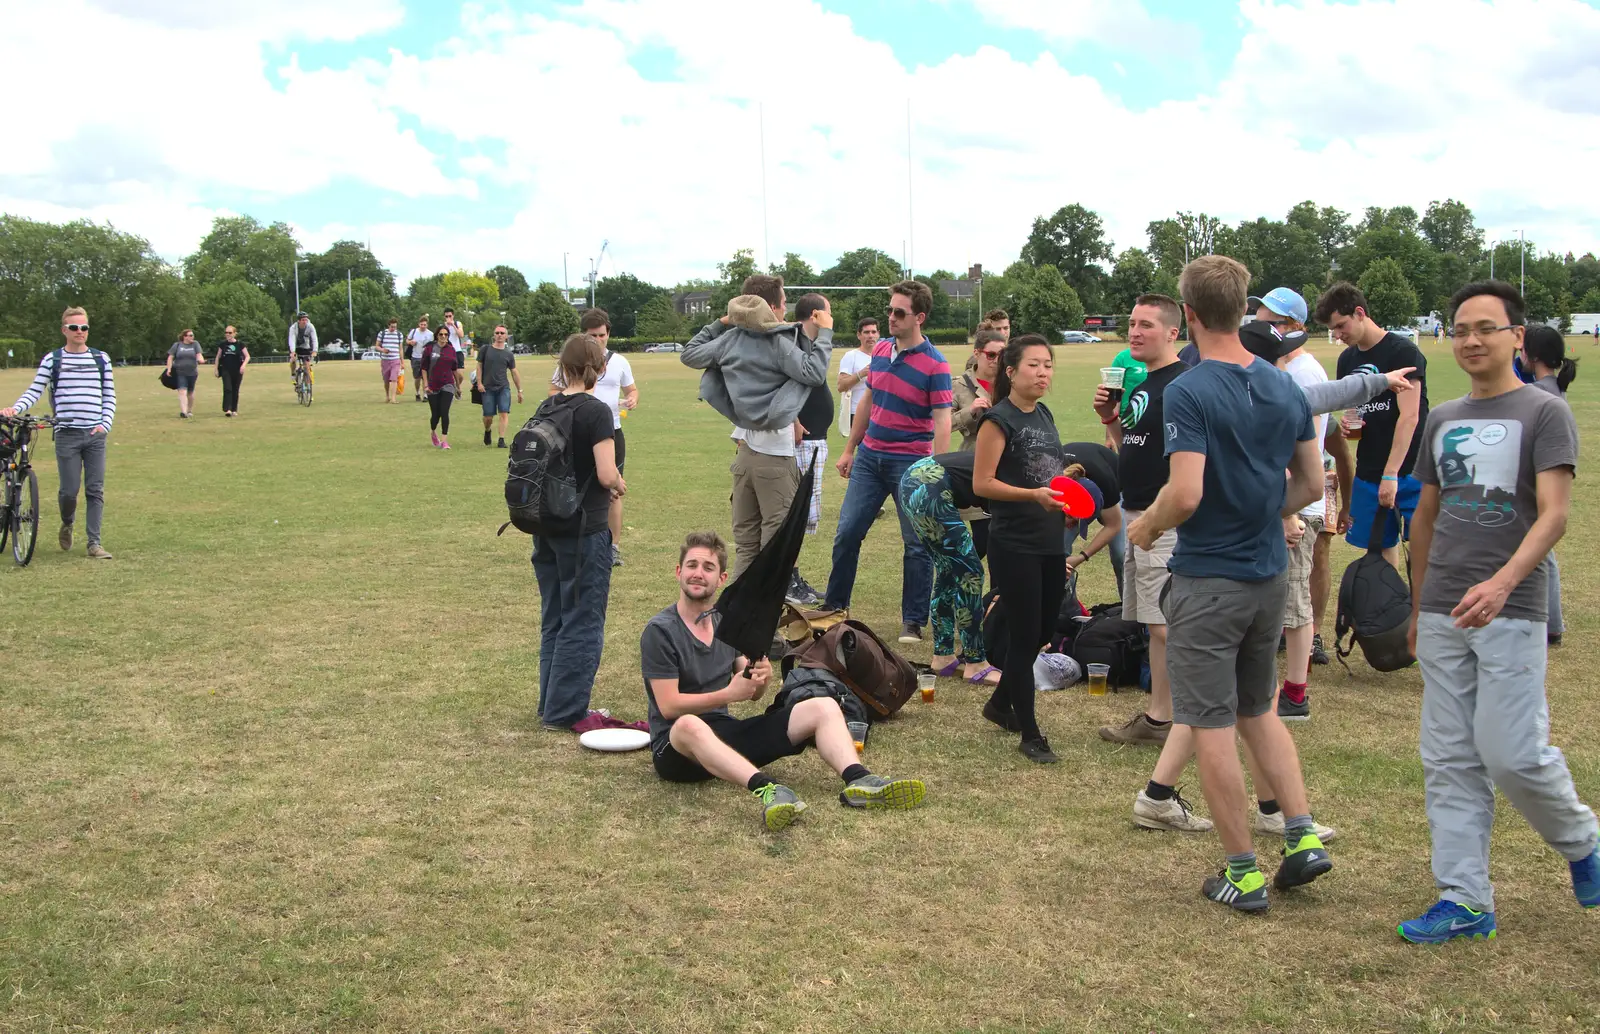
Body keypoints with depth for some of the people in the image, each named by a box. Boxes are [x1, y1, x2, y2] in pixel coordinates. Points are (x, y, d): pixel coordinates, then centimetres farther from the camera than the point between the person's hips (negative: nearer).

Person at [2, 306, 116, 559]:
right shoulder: (52, 359, 3)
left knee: (95, 491, -1)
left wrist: (105, 424, -5)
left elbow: (109, 396, 10)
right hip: (67, 434, -1)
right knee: (69, 490, -1)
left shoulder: (101, 358, 9)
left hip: (96, 435, 2)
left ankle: (94, 544, 4)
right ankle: (67, 525, 30)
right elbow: (35, 391, 1)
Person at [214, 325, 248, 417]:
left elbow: (247, 356, -1)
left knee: (235, 391, 7)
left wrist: (243, 365, -17)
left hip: (237, 371, 0)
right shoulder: (223, 344, 4)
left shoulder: (240, 344, -2)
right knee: (227, 389, -13)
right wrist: (216, 369, 8)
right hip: (226, 370, 0)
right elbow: (218, 357, 12)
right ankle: (227, 409, -17)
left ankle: (234, 410, 17)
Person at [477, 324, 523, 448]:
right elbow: (479, 366, 6)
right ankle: (487, 432, 34)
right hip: (488, 388, -1)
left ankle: (501, 440, -11)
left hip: (503, 388, 1)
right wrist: (479, 383, -4)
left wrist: (519, 390, 11)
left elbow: (514, 372, 11)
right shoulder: (485, 349, 3)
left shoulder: (508, 354, 6)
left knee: (504, 413, -13)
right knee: (488, 416, 2)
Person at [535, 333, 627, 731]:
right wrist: (619, 484, 1)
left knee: (553, 619, 16)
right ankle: (564, 712, 6)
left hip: (545, 527, 7)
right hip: (583, 530, -7)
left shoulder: (546, 409, 6)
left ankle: (551, 704, 24)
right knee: (583, 623, 3)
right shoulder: (596, 412, -15)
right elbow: (606, 474, -21)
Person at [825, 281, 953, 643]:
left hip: (911, 463, -6)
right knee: (847, 533, 8)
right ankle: (834, 606, 22)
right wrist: (849, 450, 17)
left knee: (917, 545, 1)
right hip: (870, 457, 6)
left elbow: (942, 422, -16)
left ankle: (913, 622, 11)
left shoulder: (935, 365, -13)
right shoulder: (880, 351, 6)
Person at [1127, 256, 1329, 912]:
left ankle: (1243, 873, 11)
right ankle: (1303, 838, 17)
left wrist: (1144, 527, -6)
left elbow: (1186, 494, -25)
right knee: (1258, 710, 23)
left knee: (1211, 726, 4)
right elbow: (1311, 485, 9)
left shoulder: (1189, 392, -17)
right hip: (1269, 575, 7)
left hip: (1207, 581, -7)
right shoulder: (1285, 388, 4)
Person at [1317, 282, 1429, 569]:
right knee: (1381, 552, 7)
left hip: (1410, 472, -6)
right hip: (1368, 474, 6)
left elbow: (1409, 416, -15)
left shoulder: (1403, 351, -9)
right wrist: (1347, 422, -1)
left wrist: (1391, 475, -19)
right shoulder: (1348, 359, 12)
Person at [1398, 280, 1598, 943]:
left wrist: (1503, 582, -30)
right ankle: (1464, 900, 12)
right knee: (1449, 762, 5)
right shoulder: (1442, 421, 13)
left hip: (1510, 614, -5)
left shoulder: (1544, 413, -4)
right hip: (1442, 615, 6)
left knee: (1512, 753, -7)